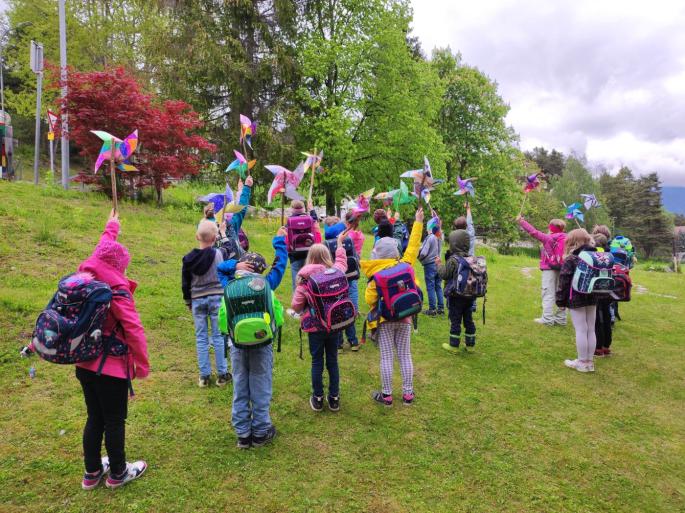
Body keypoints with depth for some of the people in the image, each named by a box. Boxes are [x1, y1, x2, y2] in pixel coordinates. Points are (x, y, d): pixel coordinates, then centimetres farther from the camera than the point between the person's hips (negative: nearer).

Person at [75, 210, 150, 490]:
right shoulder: (117, 291, -19)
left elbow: (101, 253, 19)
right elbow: (134, 330, -22)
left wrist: (111, 228, 35)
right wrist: (143, 364, -12)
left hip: (84, 364, 7)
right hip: (111, 367, -7)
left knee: (94, 418, 20)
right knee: (115, 421, 8)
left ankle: (92, 472, 33)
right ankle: (118, 473, 24)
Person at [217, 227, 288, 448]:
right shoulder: (265, 285, -12)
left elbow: (219, 268, 11)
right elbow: (280, 265, 1)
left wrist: (234, 265, -6)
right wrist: (280, 240, 11)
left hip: (237, 345, 2)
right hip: (261, 346, -2)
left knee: (240, 390, 13)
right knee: (261, 390, 10)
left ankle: (243, 434, 22)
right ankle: (261, 432, 21)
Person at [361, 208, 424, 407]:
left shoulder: (376, 274, -13)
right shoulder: (404, 265, -8)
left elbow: (369, 299, -13)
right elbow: (413, 246, 3)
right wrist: (418, 222, 10)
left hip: (385, 318, -3)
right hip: (404, 318, 3)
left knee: (386, 357, 4)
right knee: (405, 355, 11)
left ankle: (386, 395, 12)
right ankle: (408, 394, 18)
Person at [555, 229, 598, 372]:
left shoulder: (571, 259, -12)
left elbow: (564, 281, -13)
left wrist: (560, 300, -7)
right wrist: (596, 294, 19)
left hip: (576, 299, -6)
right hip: (592, 298, 6)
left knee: (581, 330, -1)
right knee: (591, 330, 12)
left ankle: (582, 362, 6)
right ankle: (589, 361, 20)